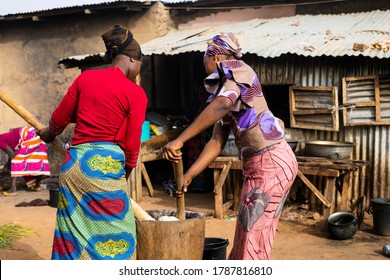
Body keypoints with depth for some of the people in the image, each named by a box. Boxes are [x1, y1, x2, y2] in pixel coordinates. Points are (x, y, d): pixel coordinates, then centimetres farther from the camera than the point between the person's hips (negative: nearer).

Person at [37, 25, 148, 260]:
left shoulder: (85, 78, 8)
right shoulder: (135, 93, -4)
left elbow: (59, 119, 17)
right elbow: (131, 146, -4)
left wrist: (49, 134, 38)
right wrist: (124, 175, 13)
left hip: (73, 164, 5)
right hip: (106, 167, -5)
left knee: (74, 236, 14)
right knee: (116, 240, 5)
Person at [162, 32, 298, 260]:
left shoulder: (235, 69, -5)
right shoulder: (225, 88, 21)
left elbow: (222, 105, -27)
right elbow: (217, 141, 12)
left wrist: (179, 140, -30)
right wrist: (189, 175, 3)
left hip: (270, 161, -9)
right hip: (258, 164, 9)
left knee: (252, 237, -5)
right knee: (248, 233, 15)